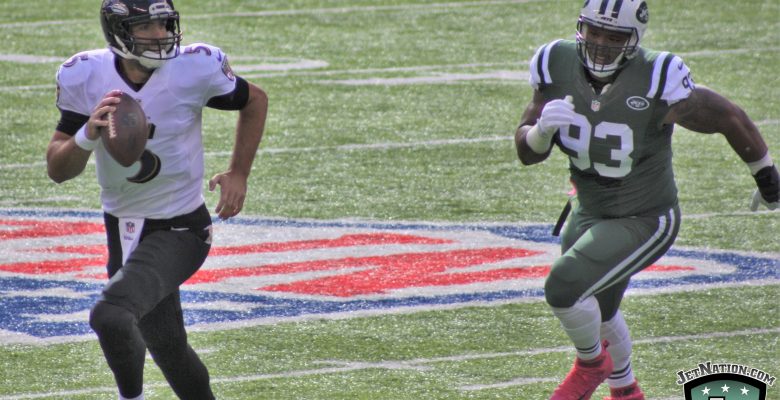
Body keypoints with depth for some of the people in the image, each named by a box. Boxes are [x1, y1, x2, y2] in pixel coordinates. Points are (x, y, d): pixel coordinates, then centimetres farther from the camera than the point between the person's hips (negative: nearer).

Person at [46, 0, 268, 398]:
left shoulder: (196, 69, -16)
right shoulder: (85, 78, -9)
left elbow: (254, 101, 5)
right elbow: (57, 170, -6)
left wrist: (238, 173, -2)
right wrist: (88, 135, -27)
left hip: (181, 228, -4)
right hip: (123, 228, 4)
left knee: (111, 316, -27)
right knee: (166, 346, 16)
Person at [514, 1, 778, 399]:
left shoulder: (657, 83, -29)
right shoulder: (558, 67, -15)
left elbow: (731, 119, -15)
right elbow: (526, 153, -9)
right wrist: (543, 129, -33)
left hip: (644, 222, -6)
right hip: (589, 213, 6)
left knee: (564, 289, -22)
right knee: (596, 310, 27)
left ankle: (591, 363, 10)